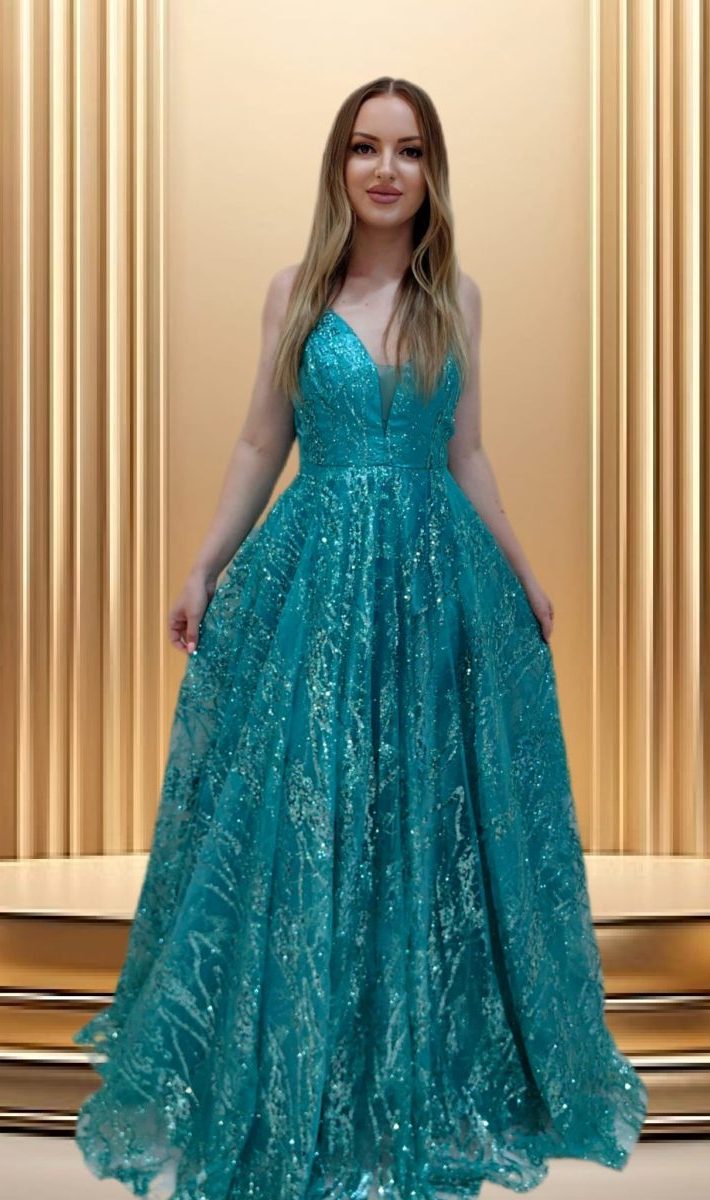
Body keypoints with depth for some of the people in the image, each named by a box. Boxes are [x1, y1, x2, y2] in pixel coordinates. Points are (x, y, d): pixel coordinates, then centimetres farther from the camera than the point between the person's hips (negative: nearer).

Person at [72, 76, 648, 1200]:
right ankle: (295, 1082, 21)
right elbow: (261, 443, 6)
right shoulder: (296, 289, 2)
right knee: (301, 817, 2)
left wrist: (522, 572, 12)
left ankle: (427, 1074, 27)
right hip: (313, 570, -1)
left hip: (438, 574, 1)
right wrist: (205, 568, 4)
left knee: (428, 820, 8)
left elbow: (466, 452, 11)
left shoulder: (458, 295, 5)